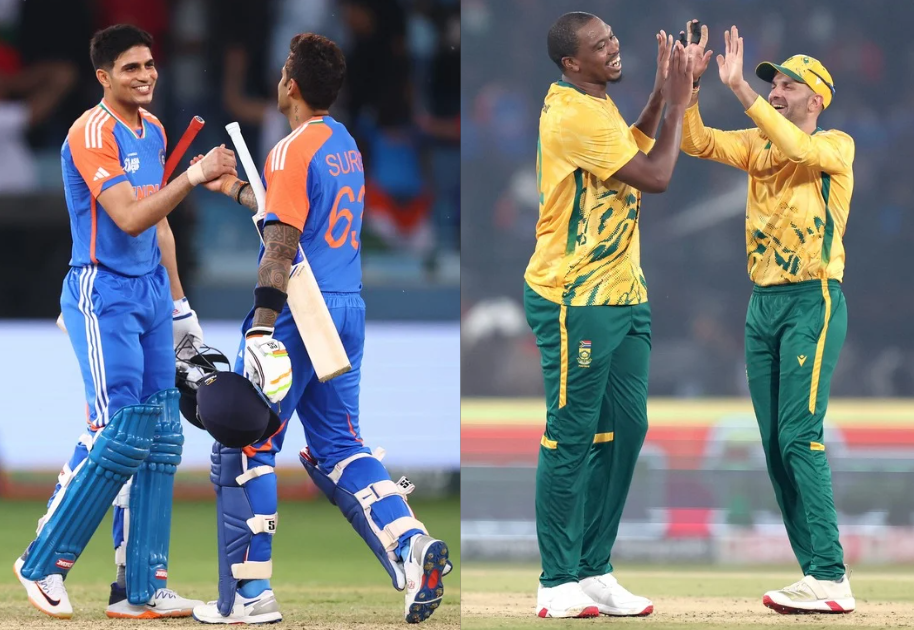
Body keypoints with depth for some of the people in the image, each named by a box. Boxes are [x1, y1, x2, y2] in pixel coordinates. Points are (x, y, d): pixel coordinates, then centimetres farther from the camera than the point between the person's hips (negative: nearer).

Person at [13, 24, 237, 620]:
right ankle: (43, 565, -3)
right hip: (103, 295, -8)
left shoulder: (154, 130, 13)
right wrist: (193, 176, -33)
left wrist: (177, 301, 21)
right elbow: (129, 219, -24)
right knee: (121, 436, -15)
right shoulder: (92, 134, -14)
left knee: (162, 438, 2)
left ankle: (142, 587, 6)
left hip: (151, 294, 8)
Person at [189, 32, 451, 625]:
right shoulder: (345, 144, 15)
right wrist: (233, 187, 43)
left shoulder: (293, 150, -12)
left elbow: (282, 247, -19)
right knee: (337, 444, 14)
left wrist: (262, 330, -21)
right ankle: (413, 545, -7)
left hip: (299, 311, -8)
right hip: (348, 309, 8)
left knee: (245, 445, 1)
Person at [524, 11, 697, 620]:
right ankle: (558, 584, 1)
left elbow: (633, 150, 28)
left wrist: (662, 95, 17)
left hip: (621, 296, 10)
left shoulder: (594, 104, 13)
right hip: (575, 300, -10)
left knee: (624, 431, 9)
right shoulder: (573, 115, -18)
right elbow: (655, 176, -17)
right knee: (572, 440, -4)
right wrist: (676, 103, -6)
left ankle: (594, 571, 15)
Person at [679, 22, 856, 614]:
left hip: (814, 300, -7)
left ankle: (831, 580, -16)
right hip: (763, 303, 7)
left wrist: (741, 89, -28)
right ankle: (816, 573, 9)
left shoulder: (835, 145, -5)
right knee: (775, 445, 5)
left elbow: (798, 149, -25)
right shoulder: (758, 145, 13)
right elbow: (697, 141, 3)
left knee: (799, 437, -15)